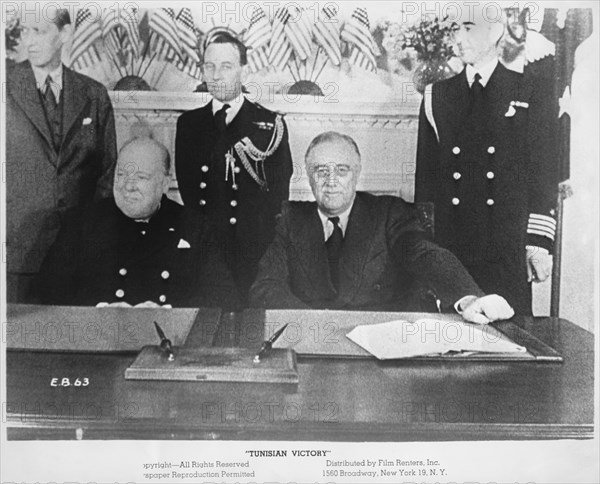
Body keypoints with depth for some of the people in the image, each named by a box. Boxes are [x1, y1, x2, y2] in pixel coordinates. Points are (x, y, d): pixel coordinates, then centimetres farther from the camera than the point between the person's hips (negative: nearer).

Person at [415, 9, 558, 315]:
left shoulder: (532, 93, 6)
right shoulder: (436, 97, 11)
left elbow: (545, 173, 3)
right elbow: (425, 174, 9)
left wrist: (540, 241, -4)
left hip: (509, 247, -1)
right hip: (448, 244, 2)